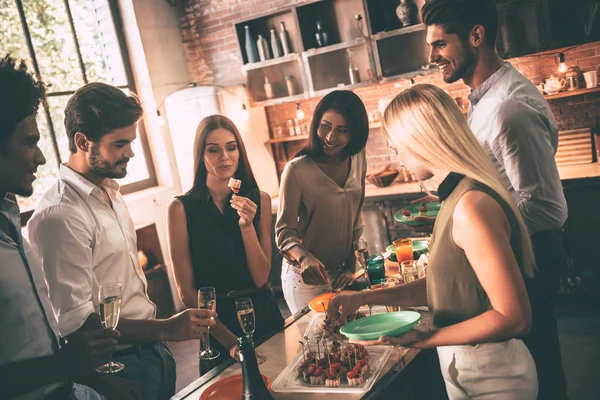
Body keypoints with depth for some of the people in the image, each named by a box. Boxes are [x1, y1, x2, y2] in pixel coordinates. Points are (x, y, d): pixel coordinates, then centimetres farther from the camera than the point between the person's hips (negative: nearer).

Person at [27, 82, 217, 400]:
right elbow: (74, 321, -24)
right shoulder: (58, 216, -22)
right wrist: (165, 329, -29)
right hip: (120, 367, -8)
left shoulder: (111, 193, 7)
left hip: (153, 351, 8)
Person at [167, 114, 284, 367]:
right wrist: (228, 339, -14)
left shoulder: (259, 200, -2)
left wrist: (247, 224, -19)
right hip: (217, 325, -3)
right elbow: (186, 290, -9)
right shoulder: (181, 208, -10)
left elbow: (261, 278, -6)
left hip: (264, 316, 3)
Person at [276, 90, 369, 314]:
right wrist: (305, 258, -34)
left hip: (342, 273, 5)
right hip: (306, 278, -5)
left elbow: (356, 219, 6)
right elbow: (284, 231, -15)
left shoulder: (357, 159, -3)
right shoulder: (297, 170, -21)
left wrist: (351, 265, 3)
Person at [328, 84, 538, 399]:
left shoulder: (472, 206, -26)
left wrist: (424, 338, -26)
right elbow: (442, 286, 7)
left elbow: (513, 317, -25)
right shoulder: (457, 197, 3)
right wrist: (366, 297, 4)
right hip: (462, 365, 8)